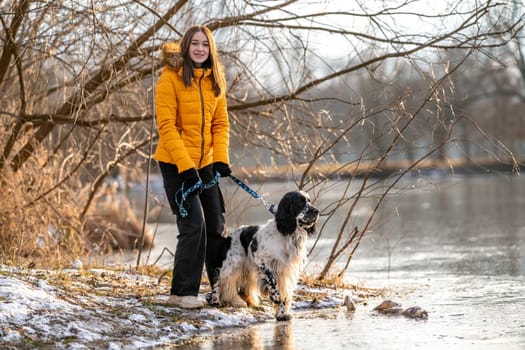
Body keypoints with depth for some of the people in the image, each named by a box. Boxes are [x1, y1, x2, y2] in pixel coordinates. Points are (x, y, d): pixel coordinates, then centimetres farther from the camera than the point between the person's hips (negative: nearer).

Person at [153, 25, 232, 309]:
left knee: (216, 226, 8)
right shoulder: (171, 77, -11)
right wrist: (185, 166, -21)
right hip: (175, 164, -6)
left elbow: (220, 123, 8)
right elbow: (166, 125, -15)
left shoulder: (214, 80, 7)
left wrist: (221, 158, -8)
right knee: (193, 224, -12)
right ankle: (182, 292, -2)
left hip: (205, 164, 6)